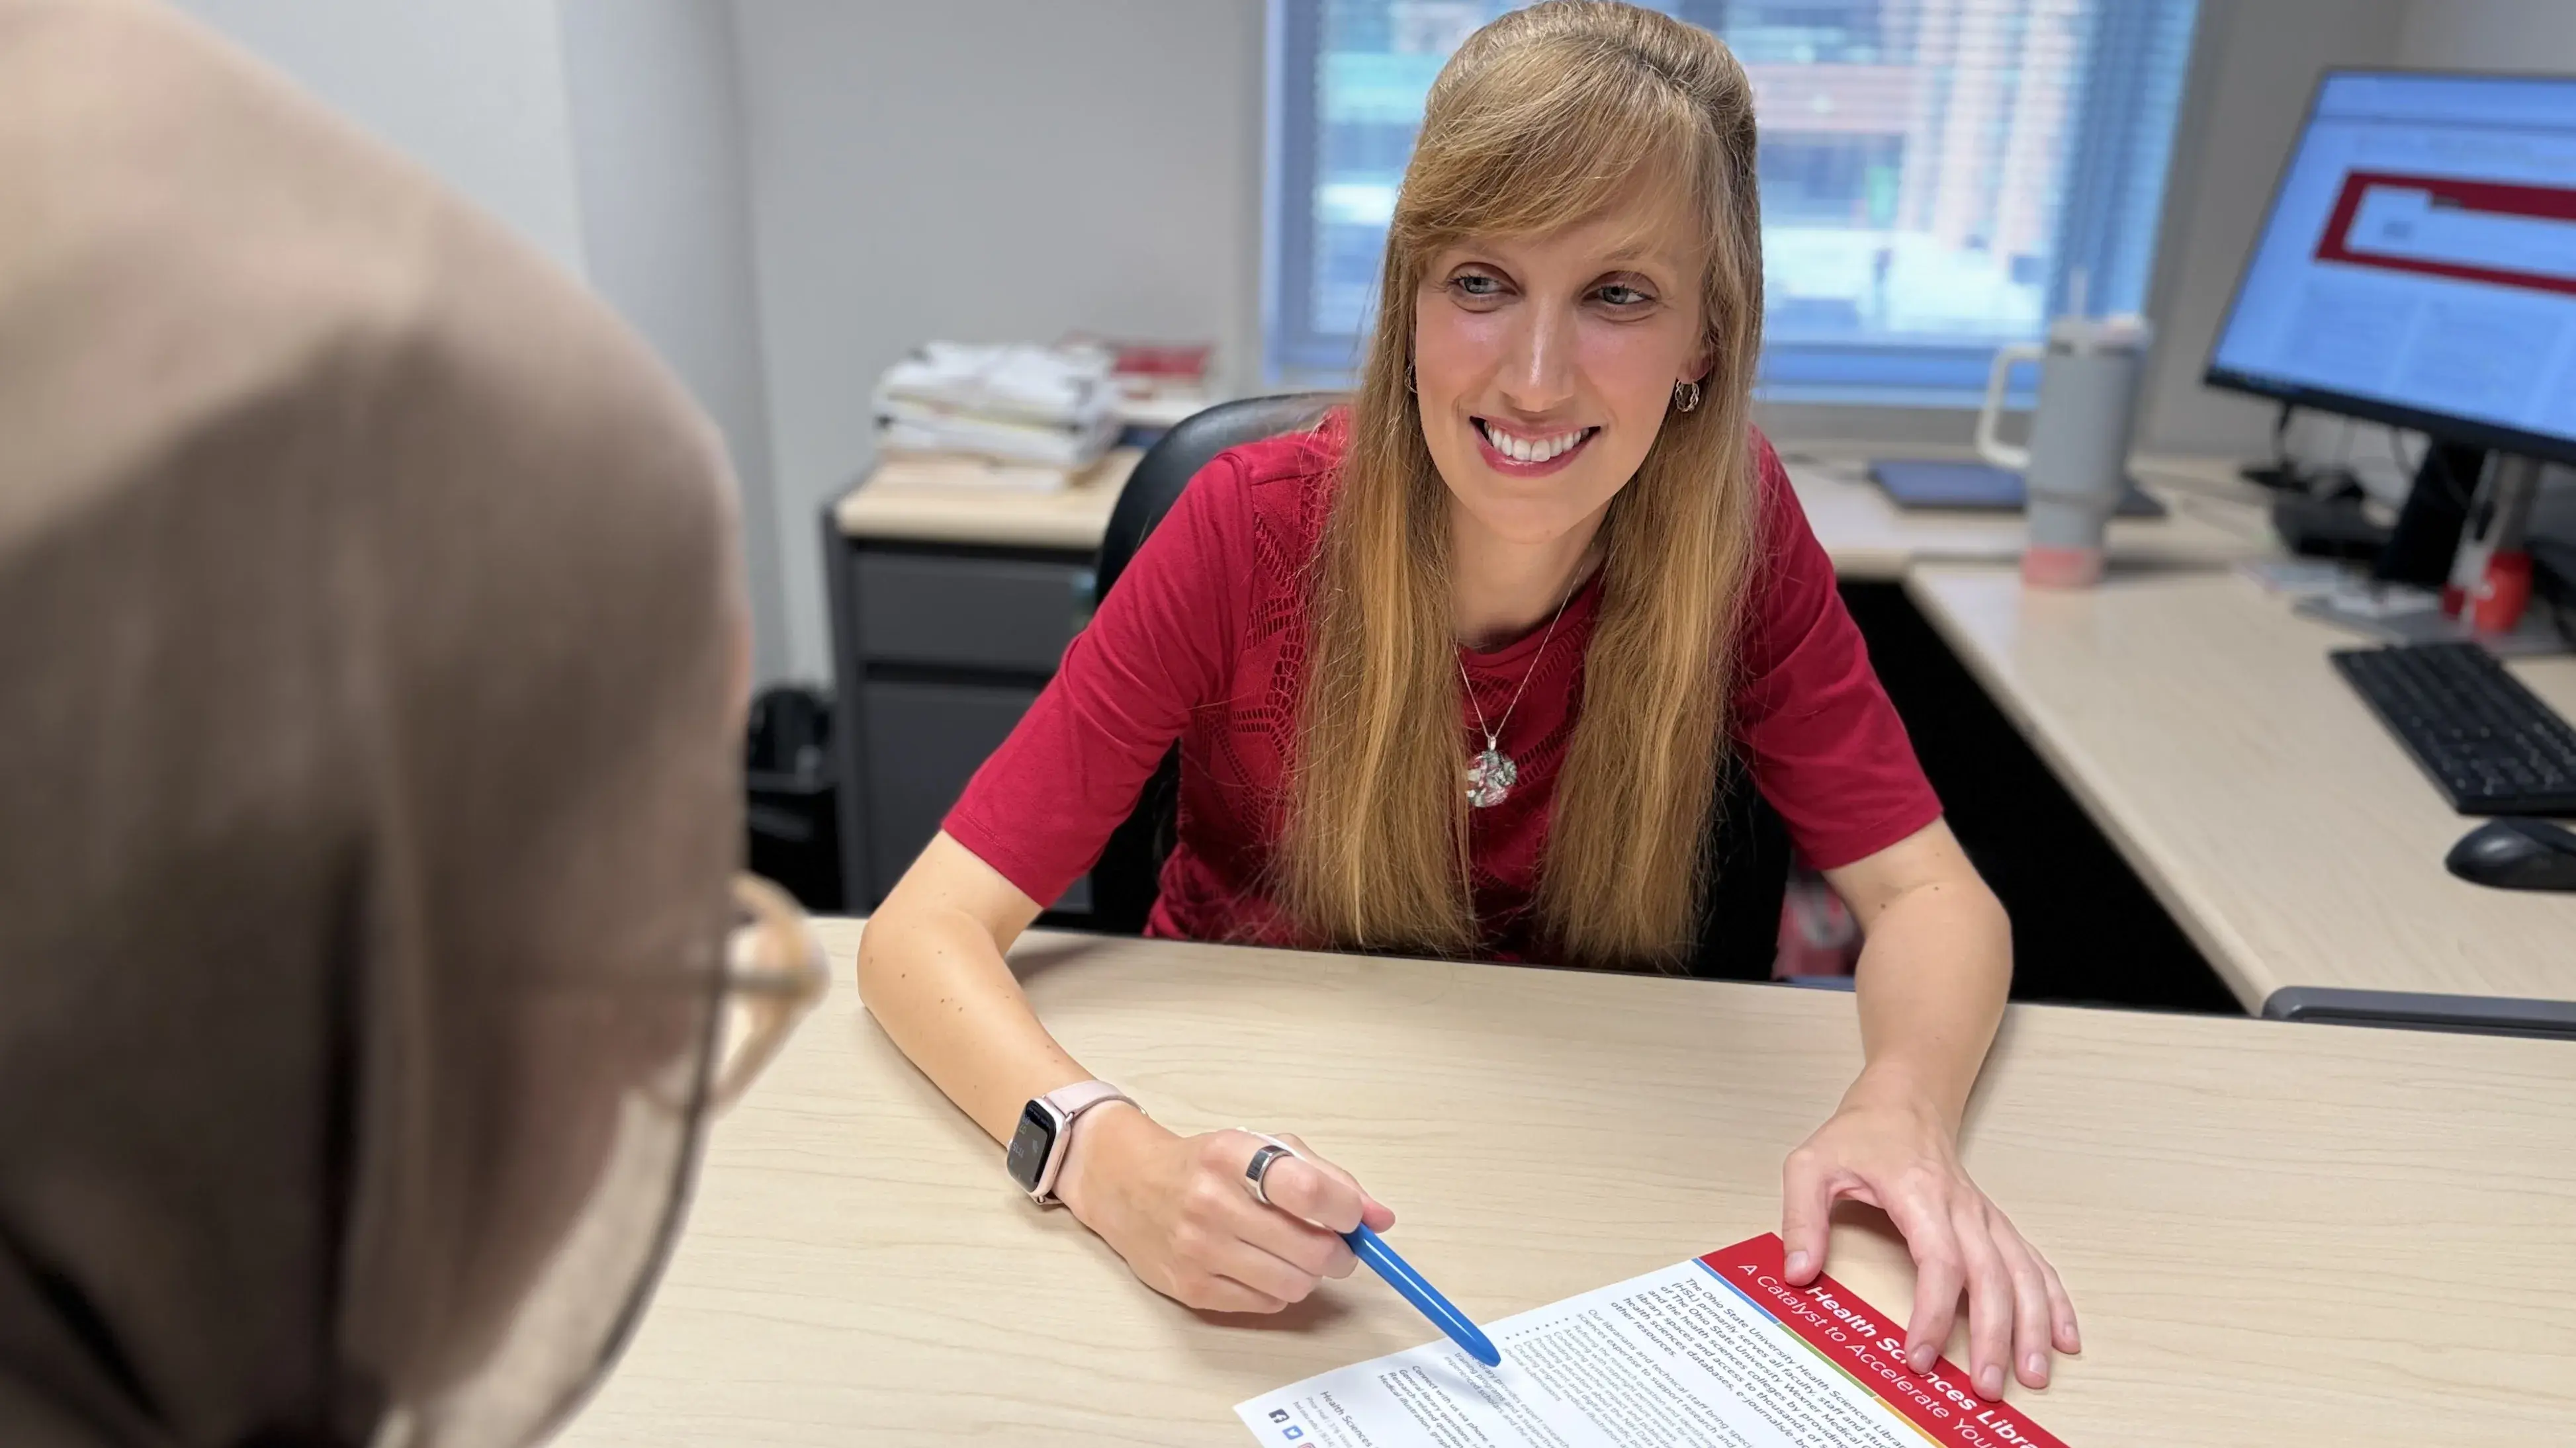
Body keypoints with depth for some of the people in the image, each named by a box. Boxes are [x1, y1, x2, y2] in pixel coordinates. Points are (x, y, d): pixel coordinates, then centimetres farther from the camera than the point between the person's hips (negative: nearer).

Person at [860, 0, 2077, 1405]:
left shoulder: (1732, 521, -17)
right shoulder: (1257, 529, -24)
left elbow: (1927, 892, -11)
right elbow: (925, 931, -25)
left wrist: (1903, 1108, -32)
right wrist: (1118, 1161, -44)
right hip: (1252, 1116, -1)